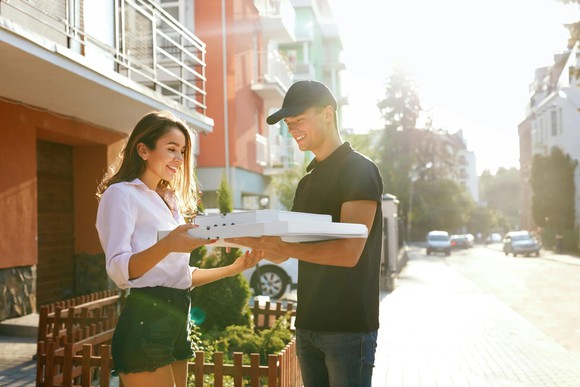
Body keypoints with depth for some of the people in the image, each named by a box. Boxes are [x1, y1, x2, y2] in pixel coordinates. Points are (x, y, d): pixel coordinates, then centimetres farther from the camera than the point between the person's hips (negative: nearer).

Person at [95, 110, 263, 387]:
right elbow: (118, 270, -19)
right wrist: (166, 245, -36)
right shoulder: (122, 193, -6)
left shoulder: (171, 201, 19)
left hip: (177, 321, 8)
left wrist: (232, 269, 8)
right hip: (145, 324, -8)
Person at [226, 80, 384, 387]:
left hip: (349, 327, -7)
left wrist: (286, 247, -26)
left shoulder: (359, 170, -9)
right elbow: (282, 252, 12)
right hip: (308, 324, 7)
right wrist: (235, 236, -1)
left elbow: (349, 252, -20)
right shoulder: (307, 182, 15)